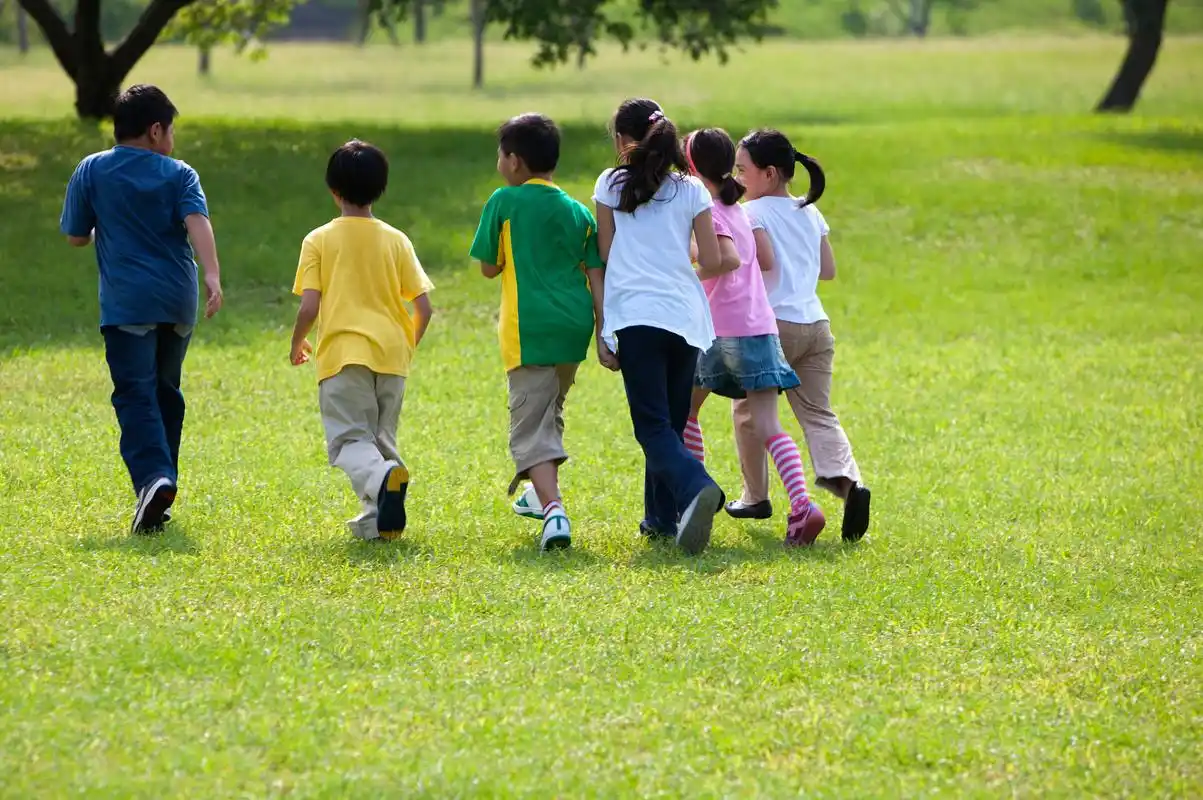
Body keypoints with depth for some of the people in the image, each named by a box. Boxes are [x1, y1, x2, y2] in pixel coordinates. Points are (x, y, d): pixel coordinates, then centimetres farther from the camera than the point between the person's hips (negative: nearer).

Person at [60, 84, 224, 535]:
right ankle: (163, 478, 21)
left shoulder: (92, 171, 5)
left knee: (136, 396, -10)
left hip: (126, 303, -2)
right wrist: (212, 276, -23)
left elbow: (75, 236, 8)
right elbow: (197, 223, -13)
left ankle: (154, 477, -32)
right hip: (178, 302, 2)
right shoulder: (179, 175, 4)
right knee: (165, 392, 18)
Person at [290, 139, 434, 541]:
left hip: (343, 353, -3)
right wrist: (409, 344, 23)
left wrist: (297, 343, 11)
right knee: (381, 439, 17)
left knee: (349, 441, -5)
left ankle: (381, 477, -36)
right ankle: (379, 520, 11)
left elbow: (308, 307, -8)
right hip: (391, 353, 3)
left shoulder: (319, 241, -1)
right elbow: (423, 308, 4)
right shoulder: (396, 241, 7)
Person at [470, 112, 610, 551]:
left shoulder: (505, 202, -3)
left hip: (530, 329, -6)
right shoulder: (578, 212, 10)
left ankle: (555, 512, -27)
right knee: (551, 412, 28)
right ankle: (544, 495, 43)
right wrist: (604, 334, 2)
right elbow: (596, 276, 4)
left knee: (532, 429, -8)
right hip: (575, 326, 6)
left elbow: (488, 267, 4)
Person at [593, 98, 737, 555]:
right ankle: (662, 517, 18)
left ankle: (695, 488, -34)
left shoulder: (611, 185, 6)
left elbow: (605, 257, 10)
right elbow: (713, 262, 6)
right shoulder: (691, 191, 9)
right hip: (685, 316, 3)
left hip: (636, 315, -3)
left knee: (654, 424, -9)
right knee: (672, 421, 16)